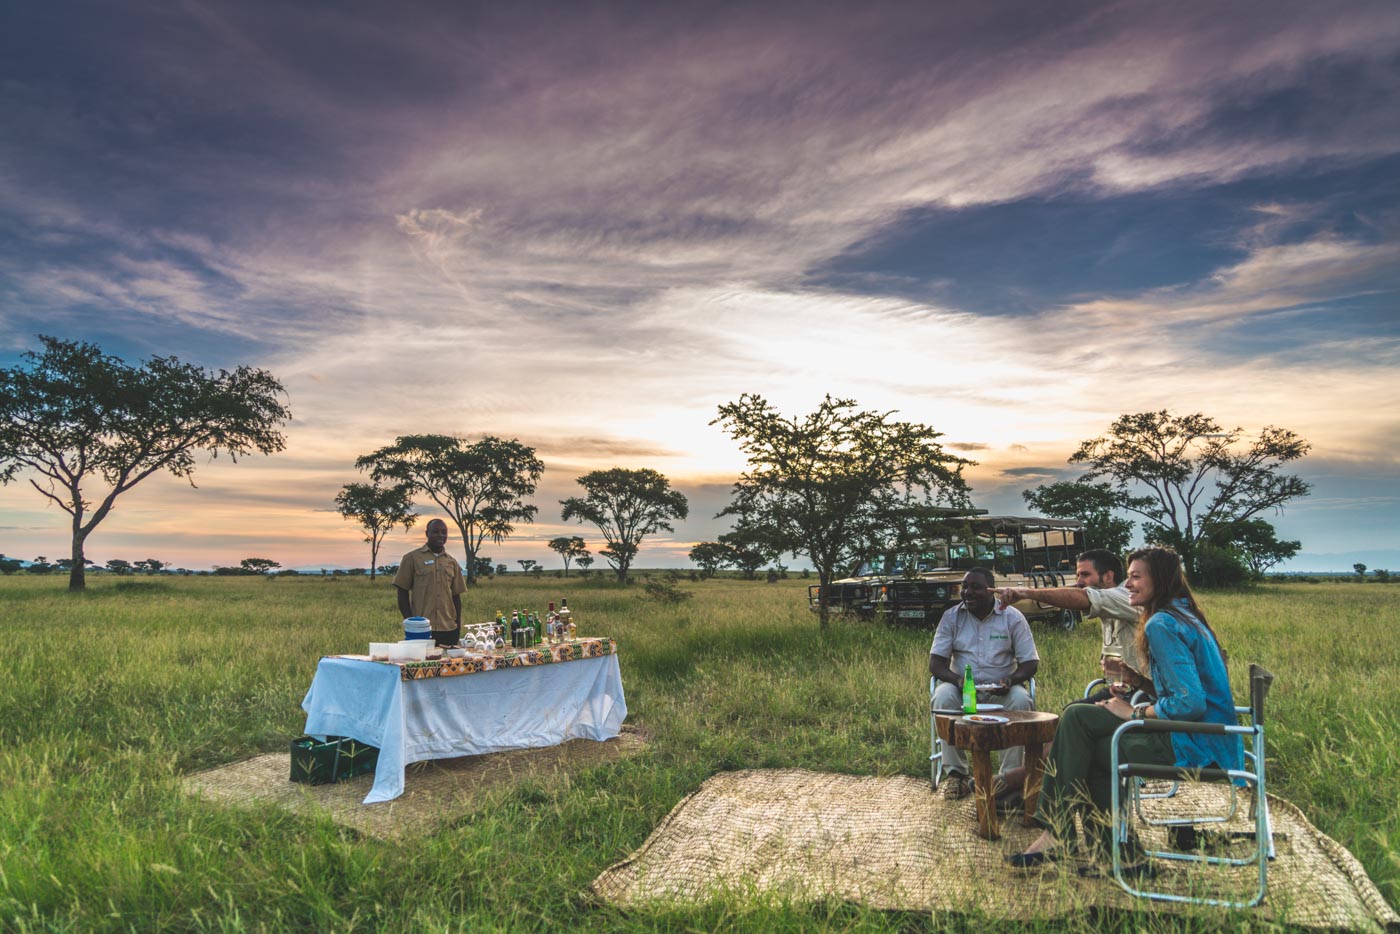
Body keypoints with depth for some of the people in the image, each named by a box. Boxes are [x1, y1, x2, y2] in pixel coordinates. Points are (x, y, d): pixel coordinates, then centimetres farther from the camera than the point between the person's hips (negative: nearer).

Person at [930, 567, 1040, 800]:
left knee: (1021, 700, -32)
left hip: (1001, 691, 0)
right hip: (962, 689, 0)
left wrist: (1010, 680, -23)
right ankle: (956, 773, -24)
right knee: (943, 697, -32)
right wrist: (957, 680, -24)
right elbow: (935, 663, -2)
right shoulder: (952, 617, 2)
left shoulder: (1012, 617, 1)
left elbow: (1030, 663, -1)